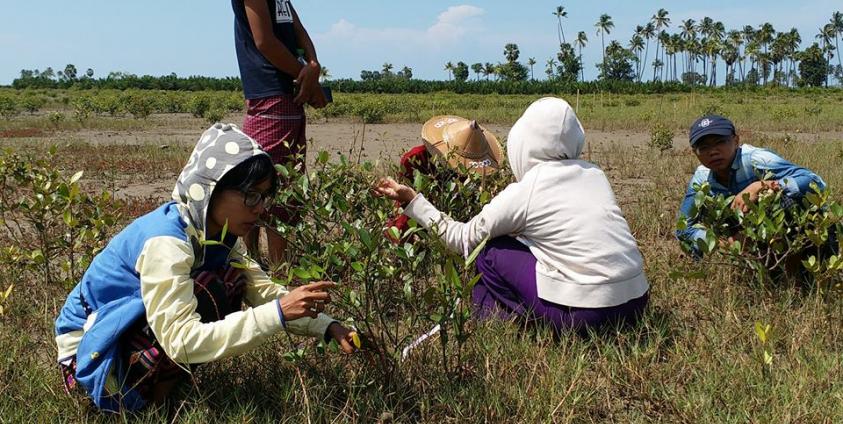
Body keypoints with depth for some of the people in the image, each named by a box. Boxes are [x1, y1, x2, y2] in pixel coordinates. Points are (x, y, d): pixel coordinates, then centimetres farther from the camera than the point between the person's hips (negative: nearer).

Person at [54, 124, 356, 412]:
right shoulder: (165, 241, -31)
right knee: (206, 291, -27)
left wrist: (328, 327, -20)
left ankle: (167, 380, 2)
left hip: (136, 329, 8)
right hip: (91, 347, -8)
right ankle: (151, 395, -7)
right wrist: (278, 313, -40)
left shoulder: (217, 231, -5)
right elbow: (181, 341, -37)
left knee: (233, 281, -8)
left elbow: (264, 291, -6)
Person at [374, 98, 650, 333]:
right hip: (636, 301, 6)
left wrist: (411, 200, 13)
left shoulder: (522, 193, -7)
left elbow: (462, 239, 5)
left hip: (586, 314, -6)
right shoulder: (594, 174, 7)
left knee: (491, 250, 7)